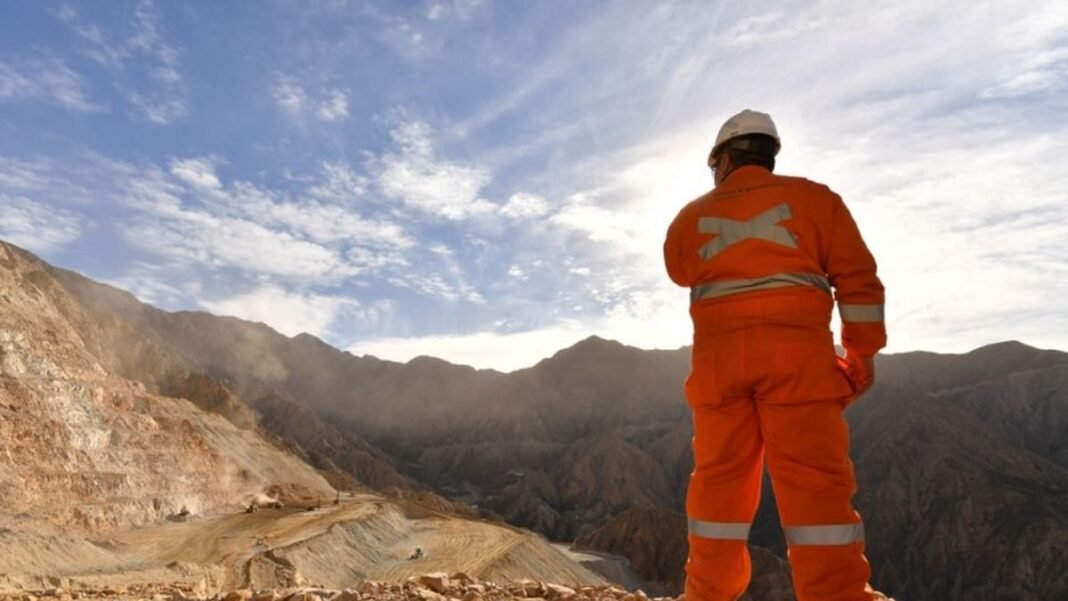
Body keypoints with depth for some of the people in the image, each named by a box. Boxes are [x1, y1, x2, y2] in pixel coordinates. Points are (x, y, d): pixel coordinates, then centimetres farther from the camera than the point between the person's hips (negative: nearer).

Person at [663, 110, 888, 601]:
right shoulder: (812, 198, 9)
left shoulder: (692, 216, 15)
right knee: (816, 482, -2)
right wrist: (862, 352, 6)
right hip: (796, 351, -2)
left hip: (719, 355, 2)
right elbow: (857, 278, 3)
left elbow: (679, 272, 29)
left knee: (719, 479, 7)